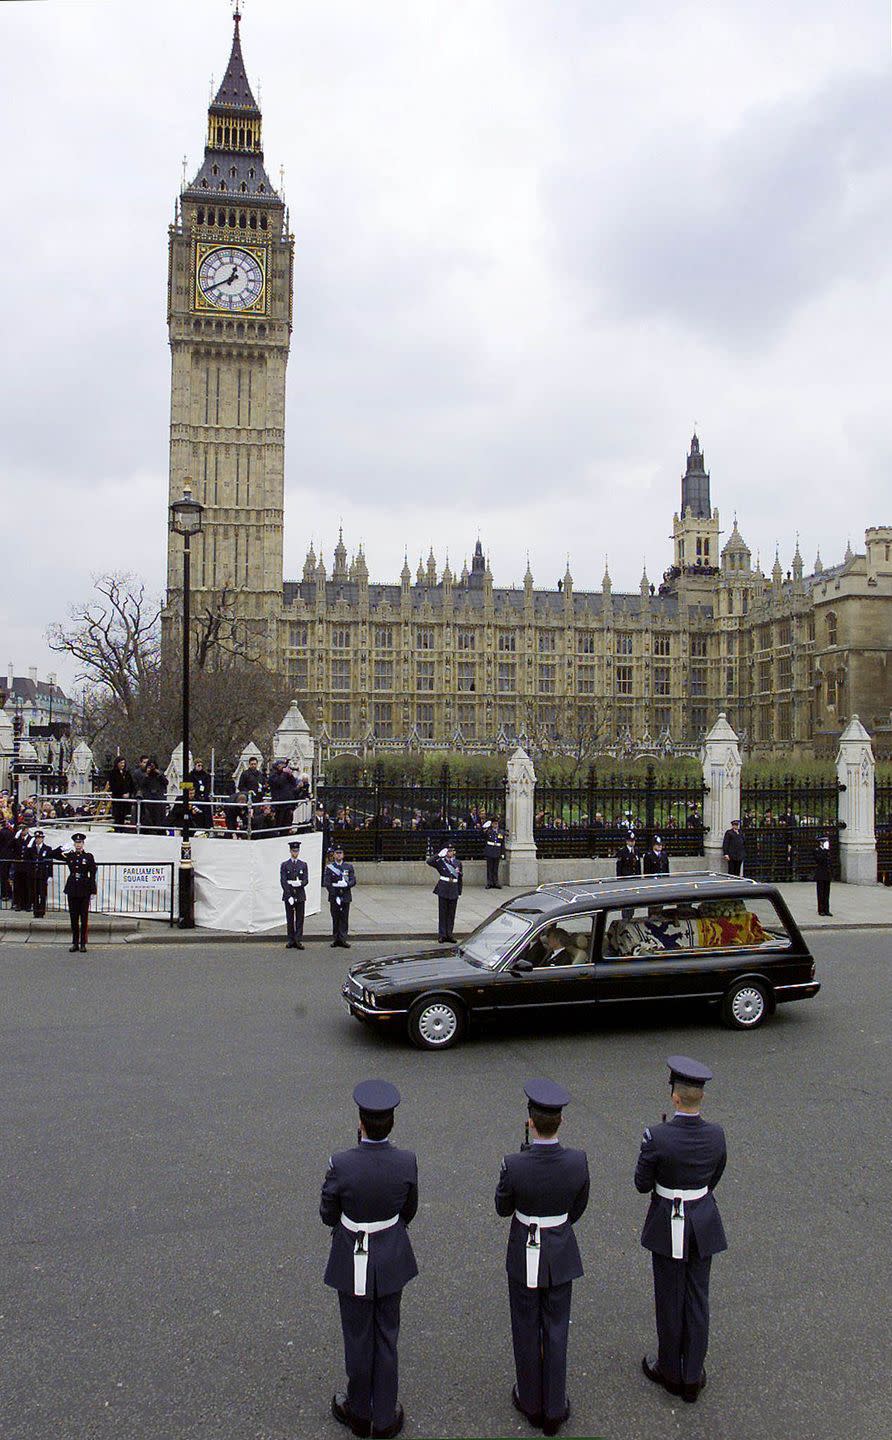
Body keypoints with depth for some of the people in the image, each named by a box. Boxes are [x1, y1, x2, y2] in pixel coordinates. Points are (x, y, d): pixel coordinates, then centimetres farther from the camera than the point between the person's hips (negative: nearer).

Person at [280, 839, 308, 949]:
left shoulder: (303, 864, 10)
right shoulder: (284, 865, 5)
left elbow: (306, 880, 4)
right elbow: (283, 881, -3)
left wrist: (300, 883, -19)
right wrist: (289, 895, -12)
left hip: (300, 895, 1)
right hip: (288, 895, -1)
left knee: (300, 919, -1)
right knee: (290, 919, 3)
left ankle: (299, 940, 0)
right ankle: (290, 940, 8)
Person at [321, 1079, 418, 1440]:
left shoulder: (341, 1164, -26)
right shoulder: (407, 1162, -19)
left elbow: (327, 1215, -10)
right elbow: (409, 1211, -2)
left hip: (353, 1262, -2)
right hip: (392, 1258, 2)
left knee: (358, 1339, 18)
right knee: (387, 1337, 20)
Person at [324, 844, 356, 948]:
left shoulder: (349, 866, 9)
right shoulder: (329, 867, 3)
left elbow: (353, 881, 3)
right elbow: (327, 883, -3)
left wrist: (346, 884, -19)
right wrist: (335, 896, -11)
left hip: (346, 897, 1)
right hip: (334, 897, -1)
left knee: (344, 919, 0)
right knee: (335, 919, 3)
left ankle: (343, 939, 4)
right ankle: (335, 939, 9)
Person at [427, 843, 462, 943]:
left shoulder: (458, 863, 9)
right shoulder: (440, 862, -1)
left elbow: (460, 879, 13)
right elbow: (429, 862, -19)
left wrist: (459, 892, 9)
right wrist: (440, 855, -21)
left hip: (454, 890, 3)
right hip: (443, 889, -3)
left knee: (451, 913, 6)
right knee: (442, 912, 0)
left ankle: (449, 934, 14)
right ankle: (442, 934, 6)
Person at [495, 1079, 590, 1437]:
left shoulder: (514, 1166, -27)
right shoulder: (578, 1162, -20)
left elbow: (502, 1207, -8)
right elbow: (578, 1208, -3)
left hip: (523, 1255, -1)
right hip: (561, 1255, 2)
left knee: (526, 1330, 19)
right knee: (556, 1331, 18)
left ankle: (530, 1403, 37)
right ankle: (554, 1411, 31)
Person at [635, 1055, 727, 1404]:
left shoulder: (656, 1137, -25)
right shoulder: (716, 1136, -12)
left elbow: (642, 1184, -12)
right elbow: (713, 1179, 4)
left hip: (667, 1225, -3)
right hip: (704, 1223, 3)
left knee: (670, 1299, 14)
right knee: (697, 1298, 17)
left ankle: (670, 1372, 32)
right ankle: (693, 1378, 29)